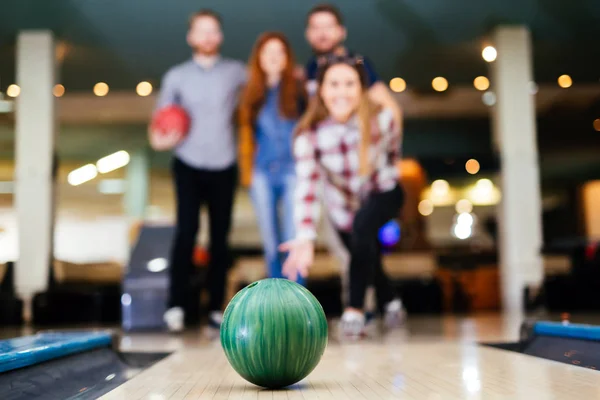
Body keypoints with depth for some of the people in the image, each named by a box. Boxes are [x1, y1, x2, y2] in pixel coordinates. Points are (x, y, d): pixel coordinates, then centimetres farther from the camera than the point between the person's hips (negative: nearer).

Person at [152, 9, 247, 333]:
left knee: (220, 236, 3)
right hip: (188, 164, -1)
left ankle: (216, 308, 12)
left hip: (224, 165, 1)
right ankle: (175, 305, -9)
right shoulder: (176, 76, 8)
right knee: (186, 230, -14)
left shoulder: (237, 72, 7)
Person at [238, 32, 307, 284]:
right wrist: (246, 169, 9)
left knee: (293, 242, -8)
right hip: (262, 174, 3)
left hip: (294, 171, -3)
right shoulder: (252, 93, 11)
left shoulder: (298, 89, 2)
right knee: (271, 243, 8)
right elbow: (247, 134, 14)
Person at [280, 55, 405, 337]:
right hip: (343, 206, 2)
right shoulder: (309, 135, -29)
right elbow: (306, 189, -38)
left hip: (382, 194, -2)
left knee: (363, 224, -32)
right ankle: (390, 303, 48)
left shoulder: (382, 119, -27)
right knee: (367, 260, 16)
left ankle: (355, 309, -21)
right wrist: (305, 238, -50)